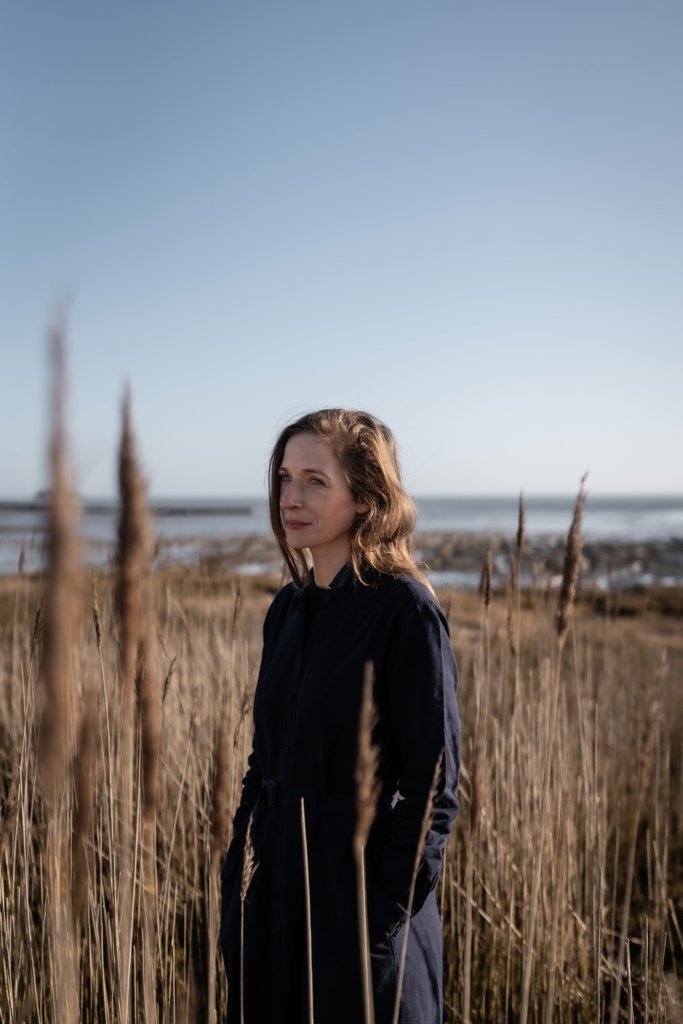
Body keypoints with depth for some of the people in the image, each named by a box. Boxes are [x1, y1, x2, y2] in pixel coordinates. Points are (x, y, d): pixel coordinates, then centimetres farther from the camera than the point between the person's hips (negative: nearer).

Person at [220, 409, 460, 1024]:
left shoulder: (405, 610, -16)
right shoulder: (289, 608, 5)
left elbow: (433, 789, -15)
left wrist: (384, 922, -16)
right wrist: (236, 883, 8)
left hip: (357, 894, -6)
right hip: (274, 898, 7)